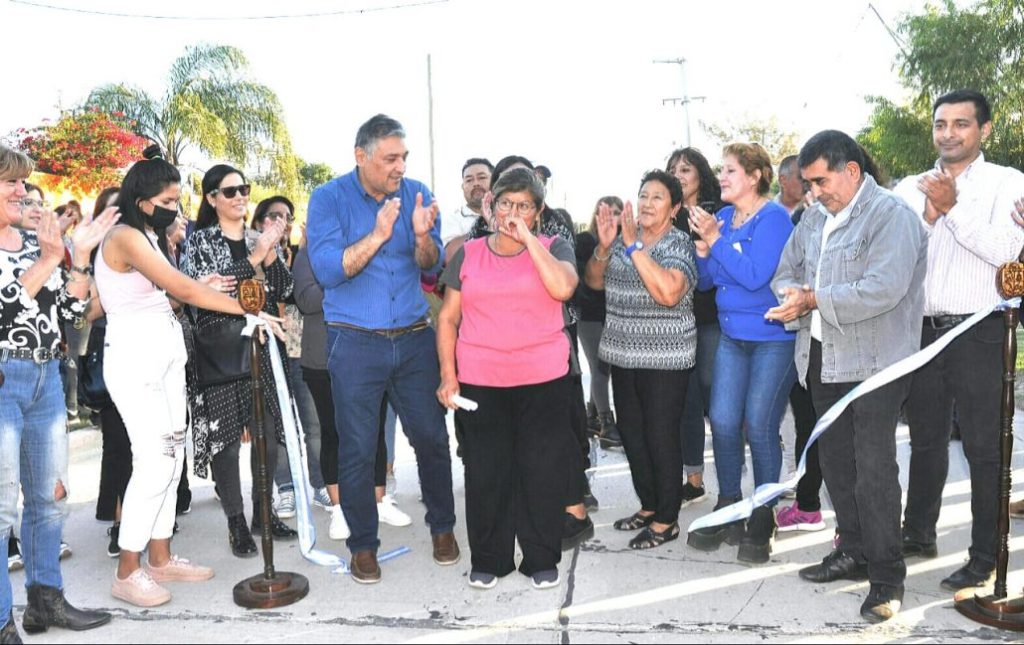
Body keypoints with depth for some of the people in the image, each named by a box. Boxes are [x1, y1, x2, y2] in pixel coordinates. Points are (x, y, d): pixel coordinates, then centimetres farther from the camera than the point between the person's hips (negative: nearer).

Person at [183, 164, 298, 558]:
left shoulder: (259, 239, 14)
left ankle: (264, 513, 21)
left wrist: (271, 256, -9)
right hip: (219, 350, -4)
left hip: (260, 348, 4)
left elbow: (283, 291, 8)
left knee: (268, 433, 6)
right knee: (226, 436, -1)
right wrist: (255, 258, -17)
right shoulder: (201, 241, 2)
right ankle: (236, 523, 11)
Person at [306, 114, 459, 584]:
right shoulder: (329, 199, -5)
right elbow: (327, 270, -15)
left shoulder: (417, 194, 4)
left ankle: (442, 527, 29)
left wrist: (422, 235, -17)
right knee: (357, 449, 4)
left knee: (431, 437, 8)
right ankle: (363, 545, 22)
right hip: (355, 342, -2)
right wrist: (377, 236, -24)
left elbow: (432, 267, 3)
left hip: (414, 337, 3)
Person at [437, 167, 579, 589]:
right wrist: (448, 375, 0)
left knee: (542, 469, 4)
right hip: (480, 381, 1)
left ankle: (542, 559, 20)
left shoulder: (554, 249, 4)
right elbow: (448, 318, 9)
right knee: (485, 471, 7)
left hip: (543, 380, -1)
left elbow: (563, 288, -18)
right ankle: (488, 559, 22)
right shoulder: (468, 254, 9)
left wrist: (526, 237, -13)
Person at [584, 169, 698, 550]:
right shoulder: (625, 237, 9)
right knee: (631, 433, 14)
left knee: (661, 437, -1)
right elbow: (593, 282, 10)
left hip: (664, 359, -7)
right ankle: (649, 506, 30)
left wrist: (634, 247, -26)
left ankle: (666, 520, 13)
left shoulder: (678, 244, -10)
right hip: (624, 354, 7)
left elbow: (669, 292, -28)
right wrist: (604, 247, -8)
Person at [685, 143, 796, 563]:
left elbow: (755, 275, -23)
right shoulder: (722, 218, 8)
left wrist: (715, 239, -19)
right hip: (732, 336, 6)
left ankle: (762, 521, 15)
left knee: (759, 427, -2)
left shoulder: (773, 218, -11)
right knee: (723, 421, 3)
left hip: (773, 340, -6)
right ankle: (728, 511, 19)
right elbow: (704, 281, 10)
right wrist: (702, 247, -8)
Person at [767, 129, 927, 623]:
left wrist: (814, 299, -17)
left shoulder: (890, 214, -11)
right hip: (823, 361, 8)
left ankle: (886, 578, 7)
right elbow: (785, 273, 16)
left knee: (873, 471, -5)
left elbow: (883, 290, -23)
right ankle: (853, 552, 30)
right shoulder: (814, 218, 14)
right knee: (835, 463, 15)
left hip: (873, 364, -8)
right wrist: (793, 296, -8)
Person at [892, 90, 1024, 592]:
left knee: (983, 446, 0)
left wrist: (953, 206, -19)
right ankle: (918, 532, 30)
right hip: (922, 329, 4)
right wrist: (928, 216, -14)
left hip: (978, 331, -4)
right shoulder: (911, 188, 10)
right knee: (925, 438, 16)